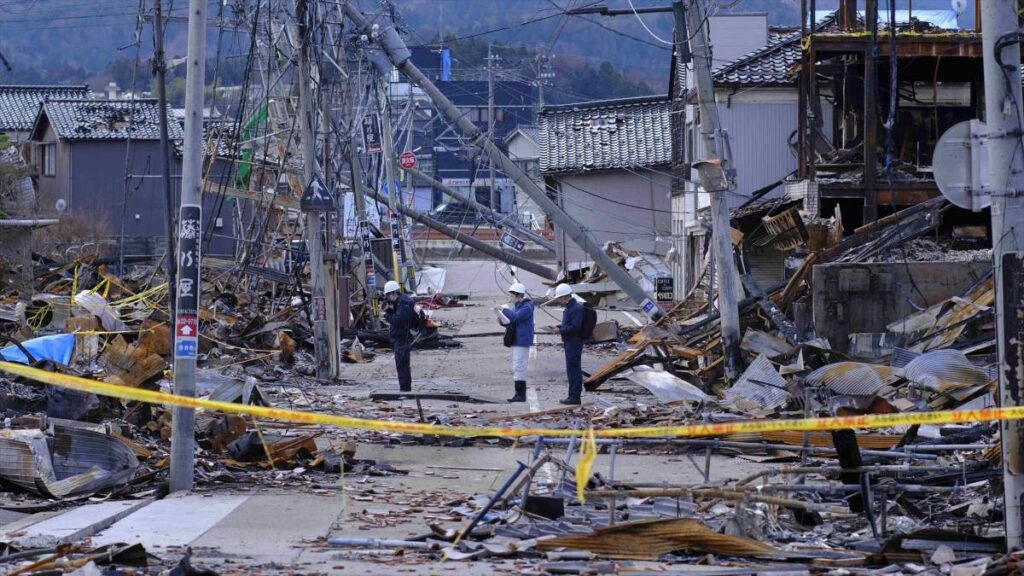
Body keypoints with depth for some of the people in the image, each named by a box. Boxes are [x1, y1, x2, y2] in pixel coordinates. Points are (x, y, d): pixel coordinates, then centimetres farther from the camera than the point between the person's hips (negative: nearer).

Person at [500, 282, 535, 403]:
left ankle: (521, 395, -10)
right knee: (516, 369, 11)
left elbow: (516, 317, -26)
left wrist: (504, 310, -13)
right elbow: (511, 321, 23)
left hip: (522, 341, -10)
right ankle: (519, 394, 15)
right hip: (516, 342, 10)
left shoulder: (527, 307, -13)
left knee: (519, 368, -11)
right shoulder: (517, 306, 18)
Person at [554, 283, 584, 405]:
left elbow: (575, 327, -22)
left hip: (574, 343, -11)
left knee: (573, 369, -8)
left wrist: (560, 330, -17)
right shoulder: (569, 308, 16)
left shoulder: (576, 309, -16)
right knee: (572, 369, 13)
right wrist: (559, 328, 8)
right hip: (570, 343, 11)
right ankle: (573, 395, 19)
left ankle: (575, 396, -5)